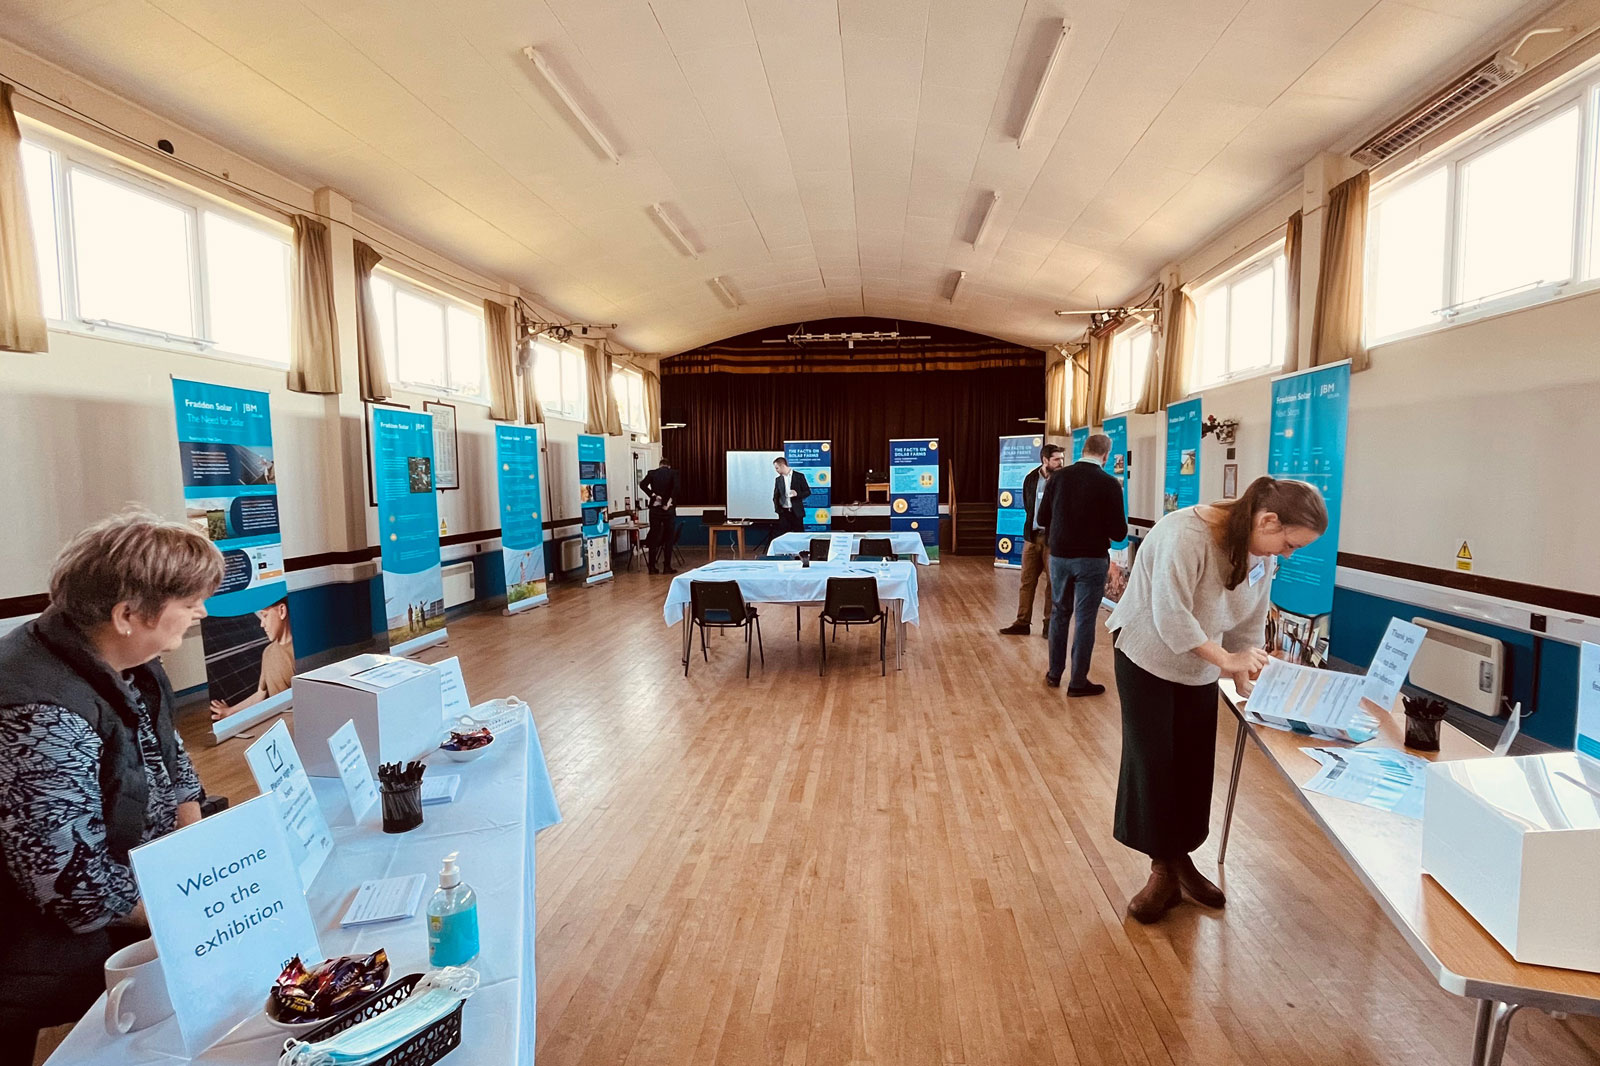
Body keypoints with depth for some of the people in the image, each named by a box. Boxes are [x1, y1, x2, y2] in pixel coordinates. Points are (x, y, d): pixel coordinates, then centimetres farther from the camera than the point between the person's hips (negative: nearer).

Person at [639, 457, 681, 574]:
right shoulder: (673, 473, 0)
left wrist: (654, 496, -7)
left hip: (655, 509, 2)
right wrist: (669, 502, -12)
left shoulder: (652, 473, 5)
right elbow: (676, 487, -17)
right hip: (669, 510, -2)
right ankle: (667, 567, 4)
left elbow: (642, 484, -10)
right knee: (669, 538, 5)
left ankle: (652, 567, 9)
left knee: (653, 538, 8)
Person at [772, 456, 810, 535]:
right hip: (783, 512, 2)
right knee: (782, 536, -1)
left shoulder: (799, 476, -1)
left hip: (796, 512, -2)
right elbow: (775, 496, 12)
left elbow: (808, 492, 1)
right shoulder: (778, 480, 9)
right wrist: (777, 509, -4)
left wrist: (797, 494, -17)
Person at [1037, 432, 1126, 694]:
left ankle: (1054, 673, 26)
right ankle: (1078, 682, 13)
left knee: (1060, 613, 17)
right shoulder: (1110, 484, -13)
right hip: (1092, 559, -3)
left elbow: (1042, 517, 5)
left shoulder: (1058, 477, -4)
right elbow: (1119, 533, -12)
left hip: (1059, 555, 4)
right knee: (1084, 619, 5)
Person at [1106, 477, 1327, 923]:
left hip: (1200, 665, 7)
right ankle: (1163, 870, 14)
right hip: (1148, 656, -6)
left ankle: (1180, 858, 26)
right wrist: (1226, 660, -26)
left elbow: (1250, 623, 1)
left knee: (1194, 764, 9)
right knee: (1153, 762, -1)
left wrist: (1248, 679, -6)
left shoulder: (1263, 555, -5)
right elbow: (1171, 616, -31)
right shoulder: (1186, 535, -29)